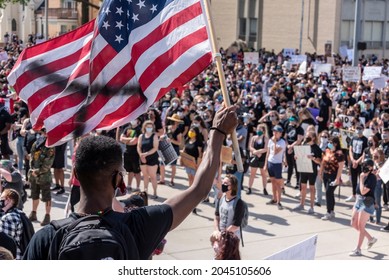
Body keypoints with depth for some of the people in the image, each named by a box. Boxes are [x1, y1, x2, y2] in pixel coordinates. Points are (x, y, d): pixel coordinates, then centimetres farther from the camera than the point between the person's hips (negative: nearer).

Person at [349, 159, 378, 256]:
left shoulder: (372, 177, -16)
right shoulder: (364, 176, 8)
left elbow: (363, 191, -22)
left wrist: (361, 179, -14)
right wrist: (356, 202, 17)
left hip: (367, 203, -9)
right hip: (359, 201, 9)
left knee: (361, 226, -3)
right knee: (354, 224, 11)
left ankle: (358, 250, 6)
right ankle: (371, 239, 28)